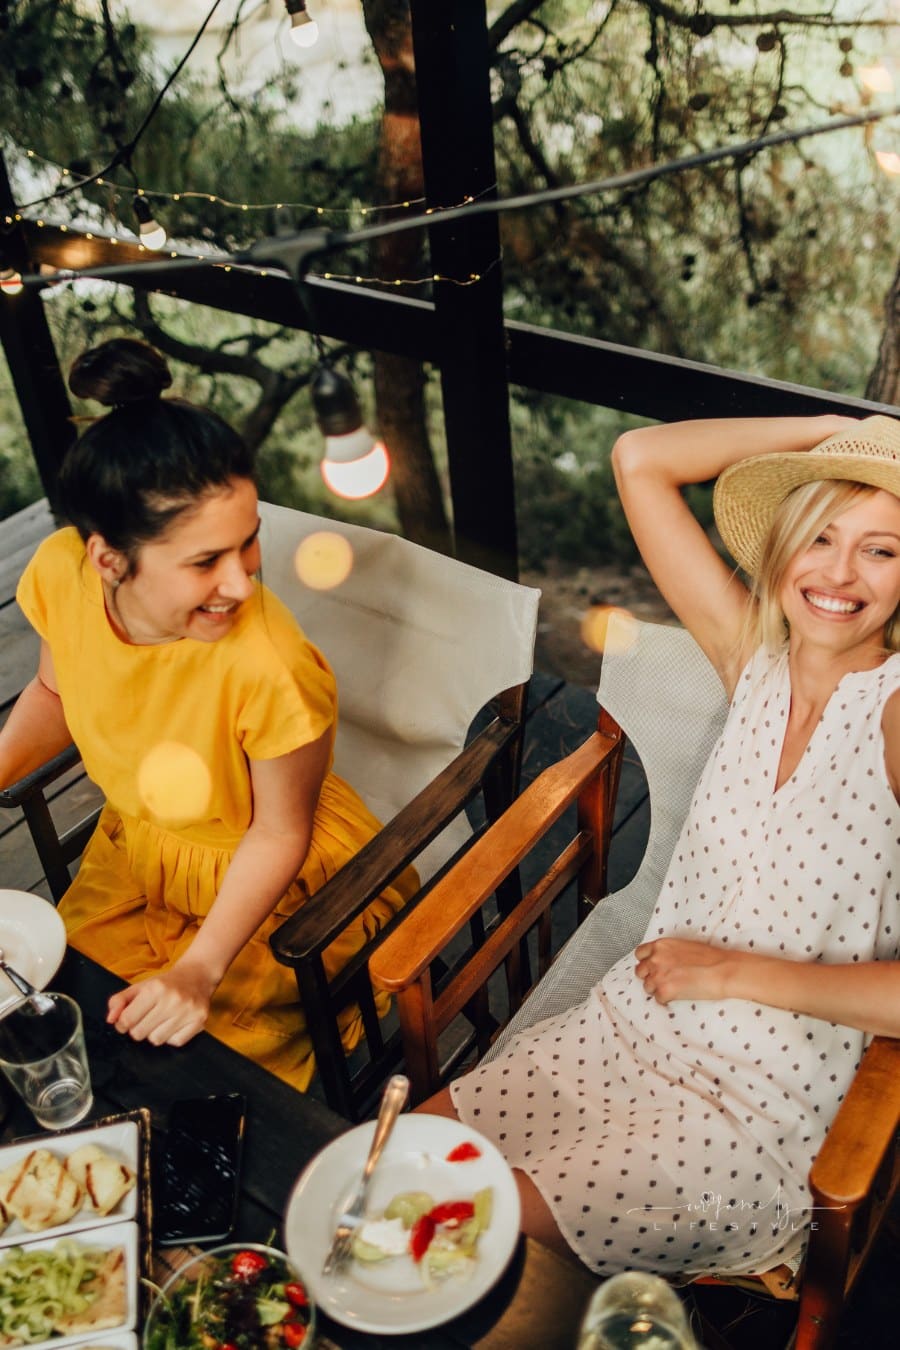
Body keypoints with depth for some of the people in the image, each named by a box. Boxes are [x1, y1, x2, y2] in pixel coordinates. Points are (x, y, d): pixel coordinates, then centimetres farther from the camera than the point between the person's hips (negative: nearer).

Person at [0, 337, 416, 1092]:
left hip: (281, 882, -5)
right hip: (134, 849, 5)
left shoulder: (271, 670, -38)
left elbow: (280, 834, -19)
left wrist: (201, 970, -22)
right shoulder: (61, 575, -23)